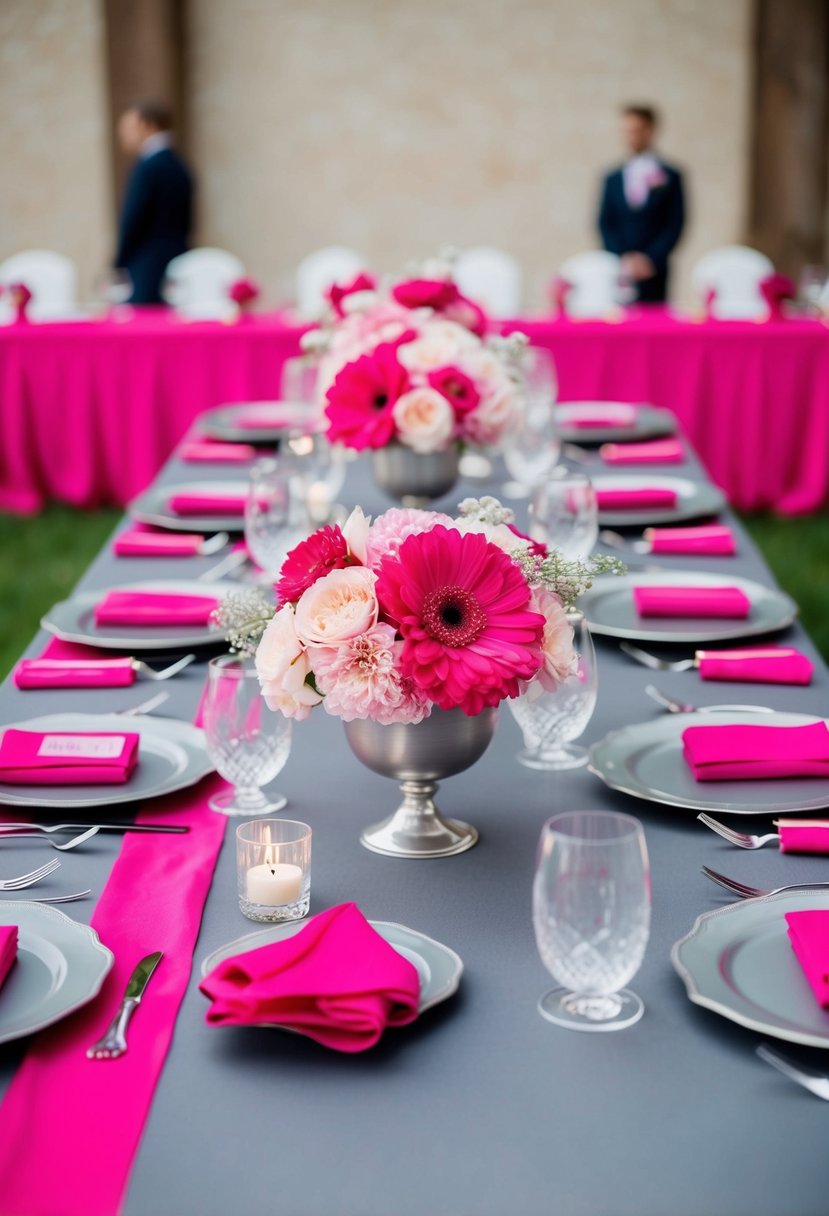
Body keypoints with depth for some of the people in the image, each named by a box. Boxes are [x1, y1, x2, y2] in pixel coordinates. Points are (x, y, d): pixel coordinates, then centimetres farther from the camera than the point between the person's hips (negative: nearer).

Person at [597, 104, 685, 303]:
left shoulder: (670, 176, 5)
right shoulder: (612, 179, 13)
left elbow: (675, 225, 1)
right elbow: (605, 225, 8)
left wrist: (650, 259, -9)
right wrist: (623, 259, -7)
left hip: (653, 271, -2)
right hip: (618, 271, 2)